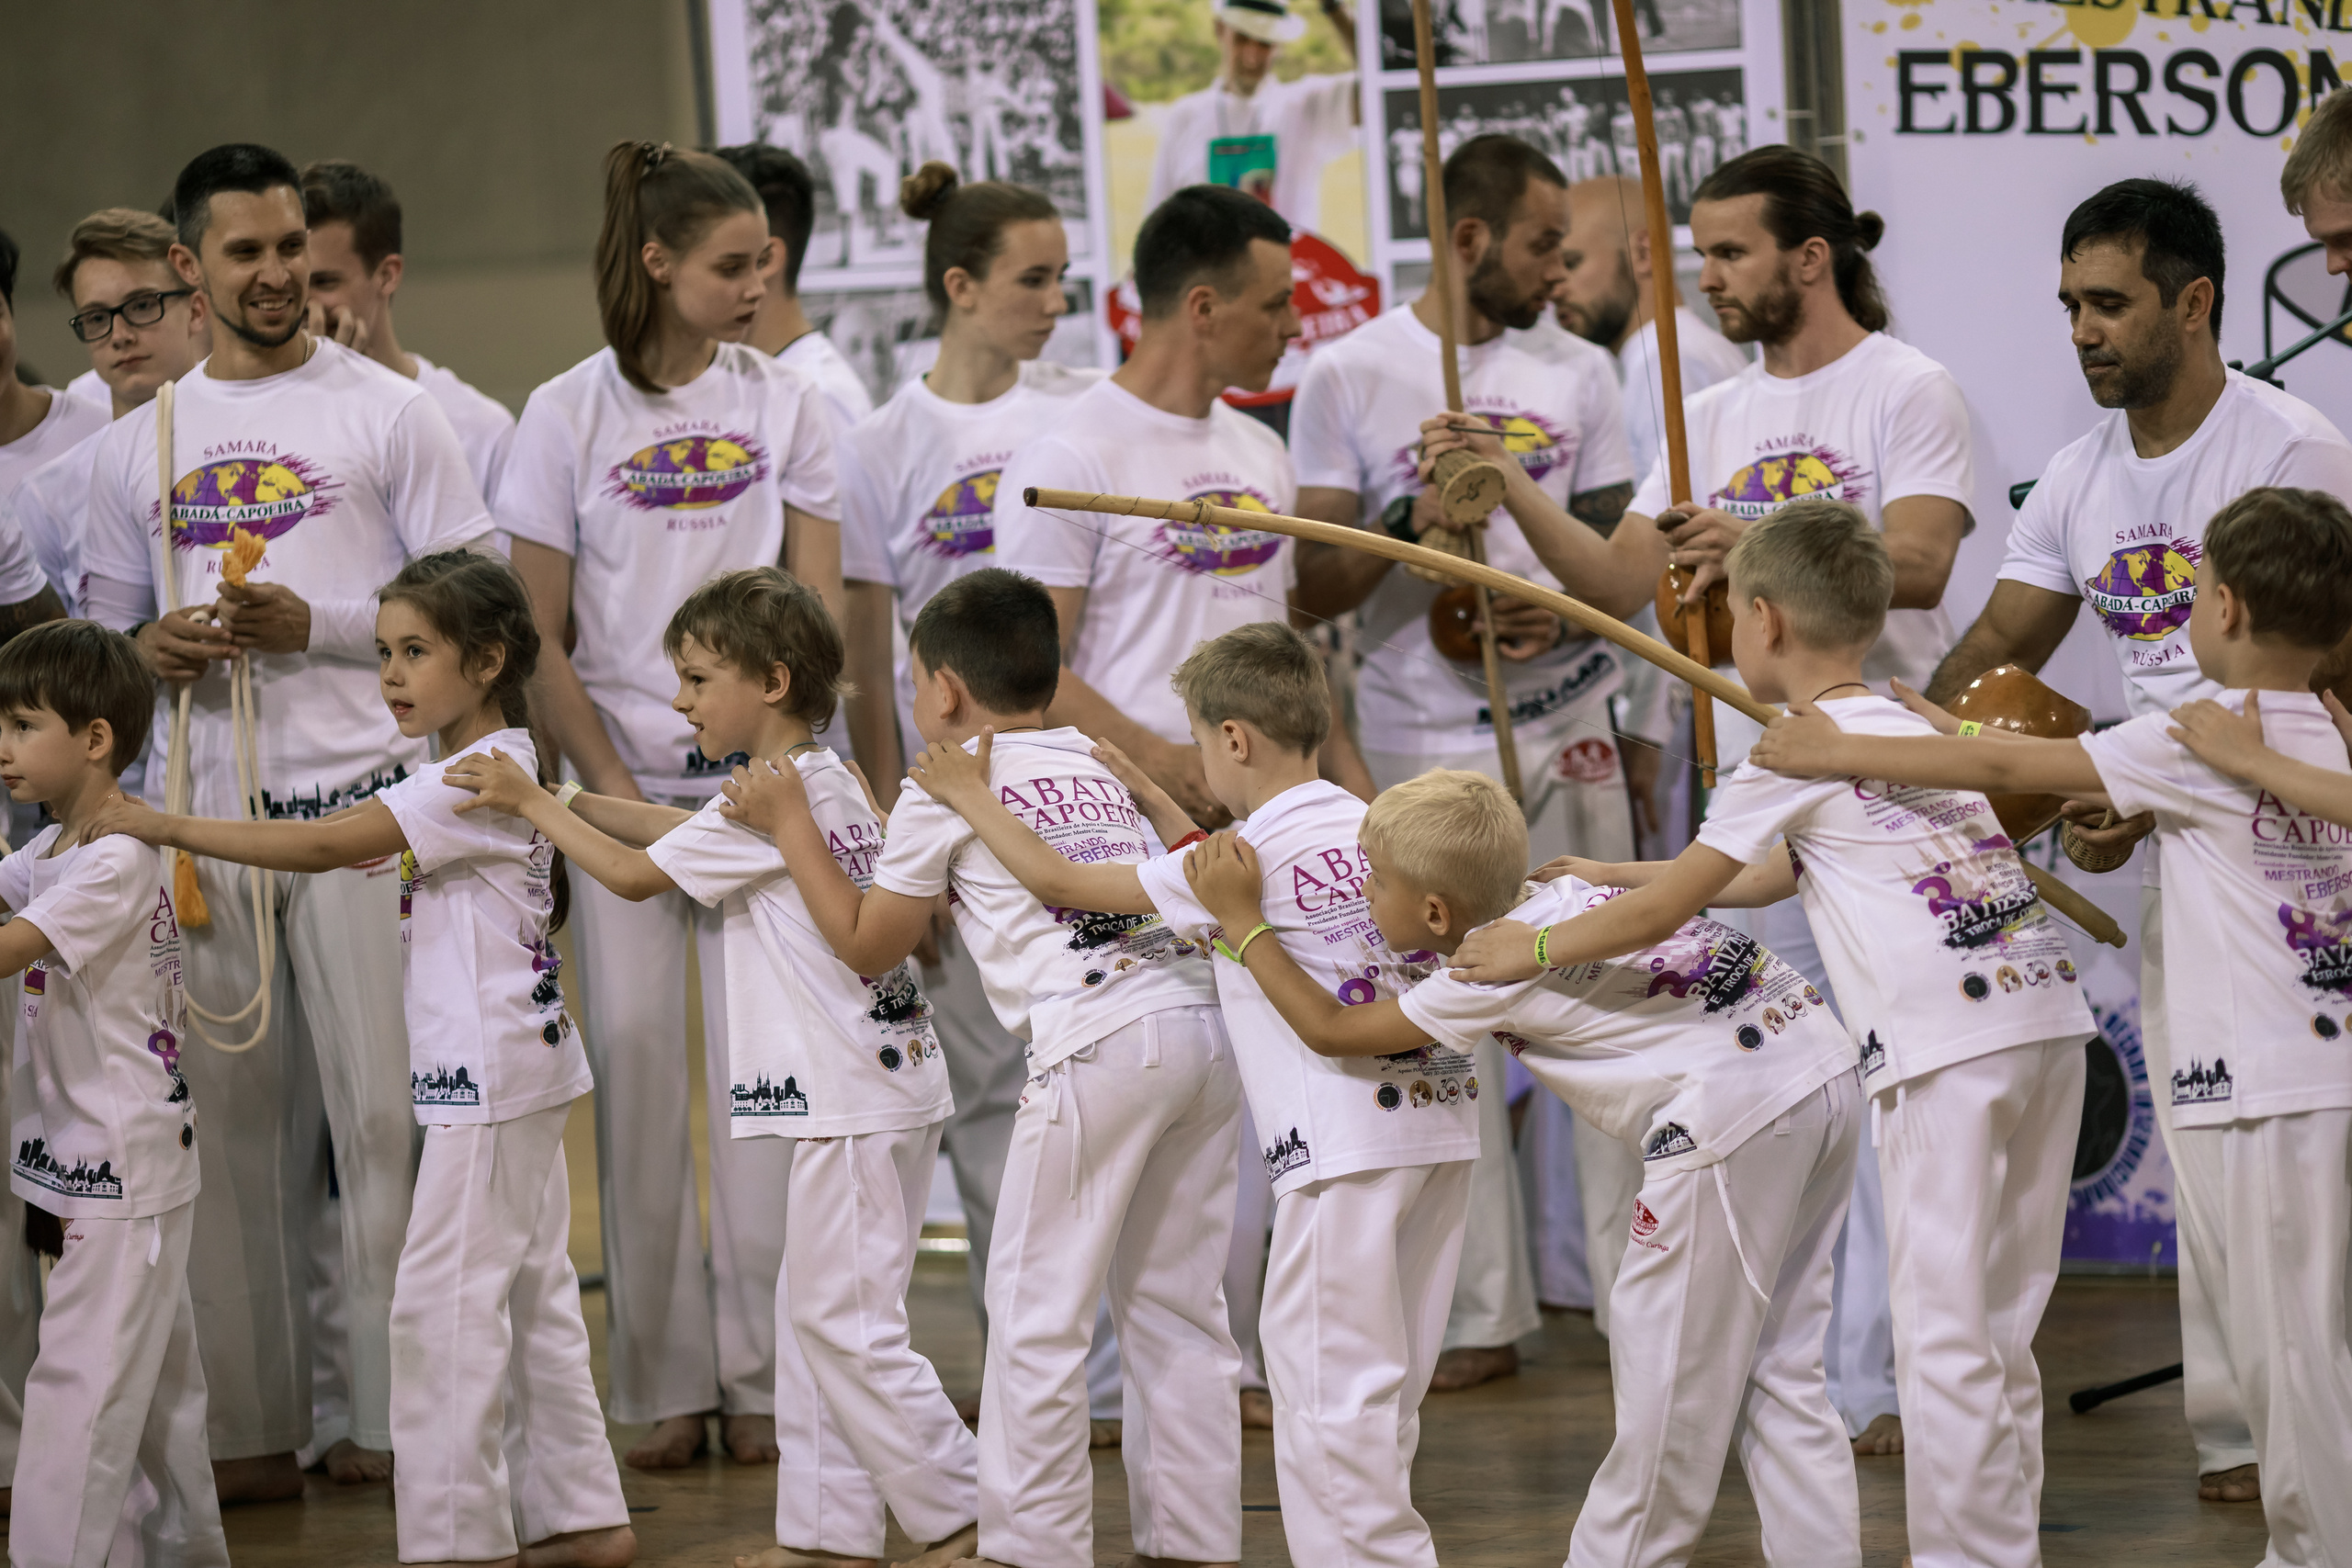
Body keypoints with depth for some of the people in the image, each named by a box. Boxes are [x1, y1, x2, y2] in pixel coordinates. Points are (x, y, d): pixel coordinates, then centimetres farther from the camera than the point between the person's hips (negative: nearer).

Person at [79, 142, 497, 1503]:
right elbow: (106, 635, 20)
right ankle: (252, 1427, 8)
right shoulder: (141, 442, 15)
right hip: (205, 813, 3)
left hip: (360, 796, -3)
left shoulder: (389, 412, 5)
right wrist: (158, 647, -3)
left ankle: (401, 1416, -1)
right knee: (234, 1121, 3)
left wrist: (317, 623, -11)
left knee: (384, 1111, -5)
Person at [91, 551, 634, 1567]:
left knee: (443, 1301, -8)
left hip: (488, 1075, -10)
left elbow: (325, 843, -25)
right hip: (518, 1071, 10)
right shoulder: (504, 765, 13)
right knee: (533, 1294, 14)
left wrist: (170, 827, -24)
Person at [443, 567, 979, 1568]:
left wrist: (529, 804, -1)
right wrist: (564, 797, 21)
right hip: (873, 1088, 10)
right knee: (814, 1315, 13)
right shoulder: (827, 782, 15)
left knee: (844, 1324, -6)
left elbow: (634, 875, -10)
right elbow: (681, 831, 26)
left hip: (854, 1099, -10)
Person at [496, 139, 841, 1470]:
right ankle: (665, 1382, 7)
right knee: (637, 1051, -2)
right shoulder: (571, 417, 1)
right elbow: (539, 638, 1)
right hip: (625, 777, -1)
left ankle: (764, 1374, 4)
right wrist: (615, 790, -6)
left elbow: (820, 608, 6)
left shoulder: (786, 406, 6)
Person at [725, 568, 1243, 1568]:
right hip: (1205, 1026, 7)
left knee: (1035, 1306, 1)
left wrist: (790, 825, 22)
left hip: (1100, 1043, -7)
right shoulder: (1094, 765, 26)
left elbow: (866, 945, 14)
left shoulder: (945, 791, 6)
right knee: (1172, 1304, 13)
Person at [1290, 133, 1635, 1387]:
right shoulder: (1350, 376, 0)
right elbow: (1315, 588, -2)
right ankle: (1483, 1312, 6)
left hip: (1566, 725, 3)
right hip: (1422, 739, -3)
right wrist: (1413, 519, -19)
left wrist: (1565, 612, -8)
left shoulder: (1577, 373, 10)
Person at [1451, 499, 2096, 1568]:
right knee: (2000, 1336, 12)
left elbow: (1660, 915, 4)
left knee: (1944, 1338, -5)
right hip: (2048, 1012, 8)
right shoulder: (1914, 729, 23)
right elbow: (1773, 876, 34)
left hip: (1947, 1048, -8)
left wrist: (1533, 949, 18)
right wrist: (1620, 879, 41)